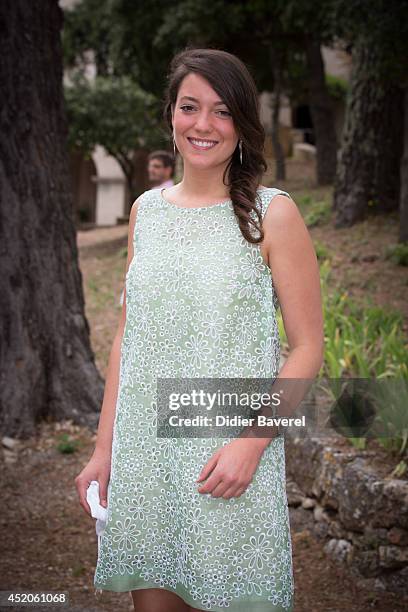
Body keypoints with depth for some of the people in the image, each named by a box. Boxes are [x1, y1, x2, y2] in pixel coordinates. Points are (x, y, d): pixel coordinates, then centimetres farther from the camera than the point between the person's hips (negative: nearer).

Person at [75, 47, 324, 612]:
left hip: (232, 460, -4)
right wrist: (103, 448, 9)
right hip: (143, 454, 4)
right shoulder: (146, 210, 8)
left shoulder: (272, 214, -5)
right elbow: (127, 337, 12)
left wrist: (251, 442, -16)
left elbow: (307, 349, -6)